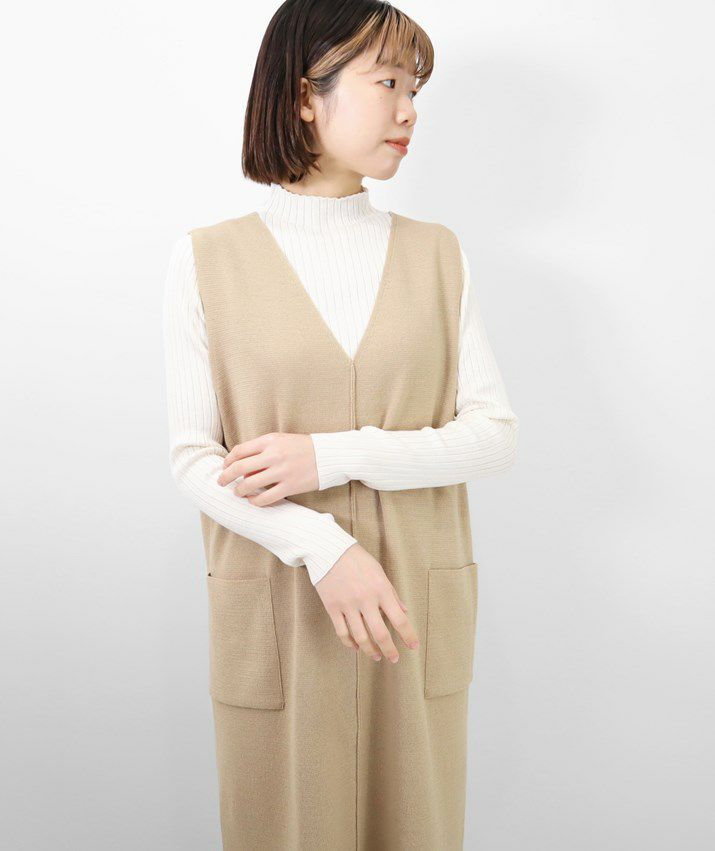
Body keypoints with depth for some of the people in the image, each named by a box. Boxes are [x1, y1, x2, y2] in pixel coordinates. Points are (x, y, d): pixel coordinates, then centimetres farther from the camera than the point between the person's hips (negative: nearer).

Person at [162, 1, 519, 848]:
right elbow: (192, 456, -5)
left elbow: (495, 434, -1)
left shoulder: (436, 253, 5)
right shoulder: (208, 258, -1)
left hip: (418, 606, 2)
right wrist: (324, 548, -19)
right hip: (274, 603, -1)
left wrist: (334, 455, -14)